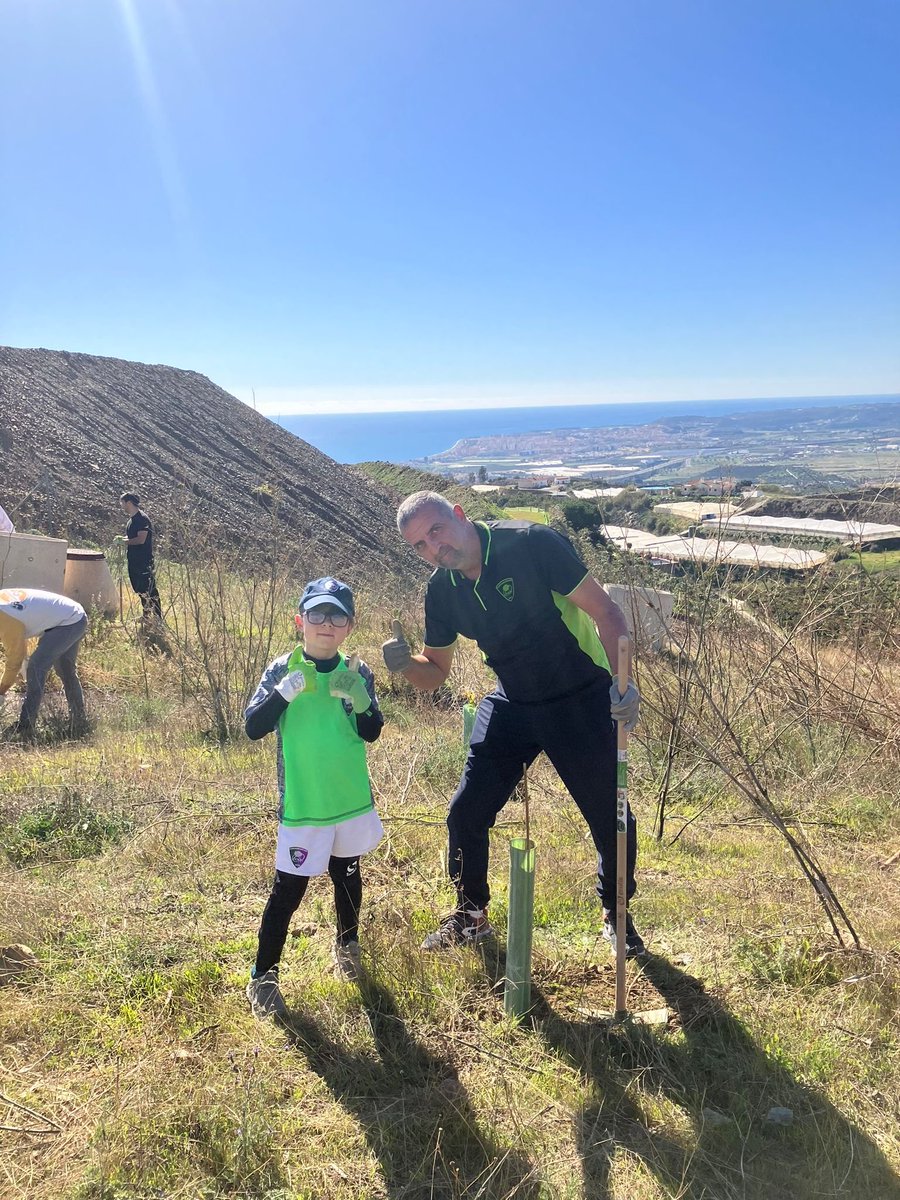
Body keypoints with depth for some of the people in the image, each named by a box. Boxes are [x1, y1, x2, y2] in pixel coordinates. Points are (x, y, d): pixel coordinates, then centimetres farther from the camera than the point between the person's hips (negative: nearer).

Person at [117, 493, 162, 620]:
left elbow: (141, 539, -23)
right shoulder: (131, 519, 14)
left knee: (150, 591, -7)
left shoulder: (142, 518, -15)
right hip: (133, 561, 10)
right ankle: (146, 616, 27)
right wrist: (122, 538, 4)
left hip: (144, 563, -10)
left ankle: (158, 618, -3)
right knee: (139, 589, 16)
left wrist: (124, 541, -14)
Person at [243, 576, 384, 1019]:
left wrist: (360, 701, -25)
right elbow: (253, 727, -17)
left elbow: (371, 733, -6)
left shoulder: (357, 673, -3)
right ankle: (263, 976, 17)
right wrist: (285, 691, -32)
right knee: (288, 889, 2)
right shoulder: (283, 669, -10)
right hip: (301, 804, -3)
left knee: (347, 875, 21)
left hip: (352, 798, 3)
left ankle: (347, 943, 45)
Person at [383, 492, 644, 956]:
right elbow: (434, 672, 5)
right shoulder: (441, 591, -5)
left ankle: (616, 916, 32)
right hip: (512, 705, 5)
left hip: (582, 702, -4)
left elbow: (605, 611, -20)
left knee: (611, 818, 3)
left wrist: (623, 680, -31)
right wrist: (404, 663, -18)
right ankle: (471, 915, 30)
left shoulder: (532, 544, -23)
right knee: (465, 813, 4)